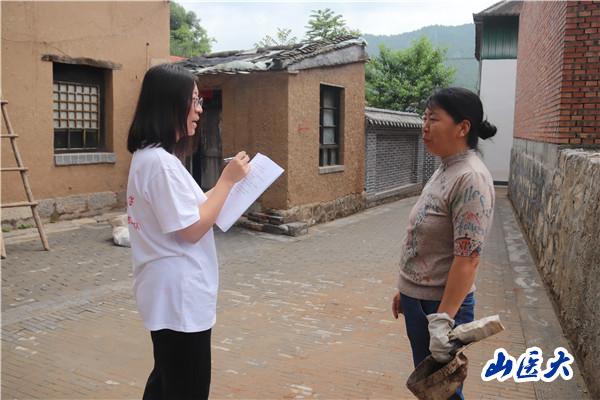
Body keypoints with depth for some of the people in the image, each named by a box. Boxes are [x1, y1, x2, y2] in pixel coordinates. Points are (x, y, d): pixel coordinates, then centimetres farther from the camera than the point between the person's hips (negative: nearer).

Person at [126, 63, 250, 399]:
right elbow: (192, 230, -22)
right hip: (180, 296, -10)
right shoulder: (160, 161, -22)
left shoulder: (150, 156, 10)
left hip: (172, 293, 10)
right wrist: (227, 180, -15)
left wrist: (226, 185, 7)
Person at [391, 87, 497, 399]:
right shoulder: (444, 170, 8)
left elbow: (467, 257, -24)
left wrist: (443, 319, -24)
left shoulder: (470, 178, -20)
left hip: (440, 304, -9)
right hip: (418, 299, 9)